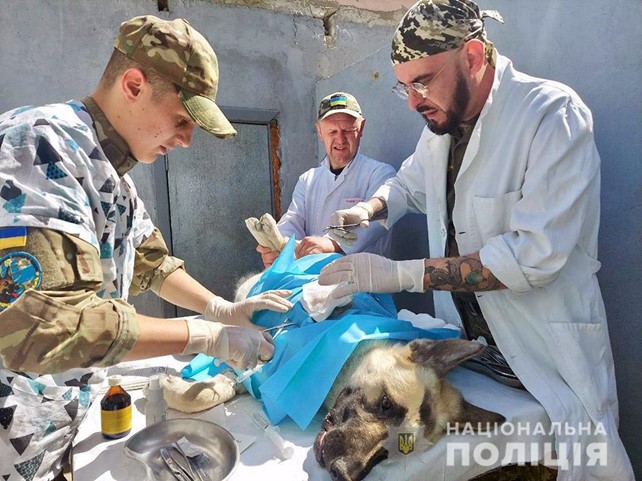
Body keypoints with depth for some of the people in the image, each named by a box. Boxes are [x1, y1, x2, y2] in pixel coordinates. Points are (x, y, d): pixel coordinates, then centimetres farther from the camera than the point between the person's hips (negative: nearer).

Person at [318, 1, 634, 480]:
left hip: (547, 352, -5)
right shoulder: (440, 125, 4)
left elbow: (536, 254, -26)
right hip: (465, 342, 6)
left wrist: (401, 273, -27)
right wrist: (368, 210, -1)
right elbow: (409, 184, 22)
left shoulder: (553, 113, -17)